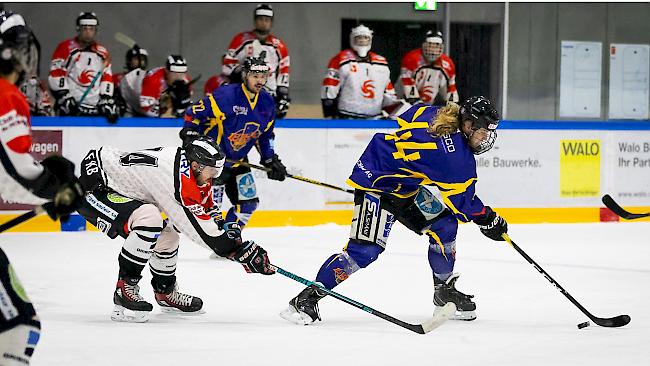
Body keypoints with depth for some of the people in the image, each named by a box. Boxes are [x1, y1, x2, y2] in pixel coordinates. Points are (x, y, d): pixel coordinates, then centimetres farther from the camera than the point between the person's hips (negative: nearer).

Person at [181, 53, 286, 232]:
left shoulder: (267, 102, 2)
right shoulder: (226, 95, -21)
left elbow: (265, 135, 17)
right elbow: (195, 112, -16)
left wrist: (271, 160, 13)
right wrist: (190, 135, -25)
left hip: (238, 160, 8)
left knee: (248, 203, 7)